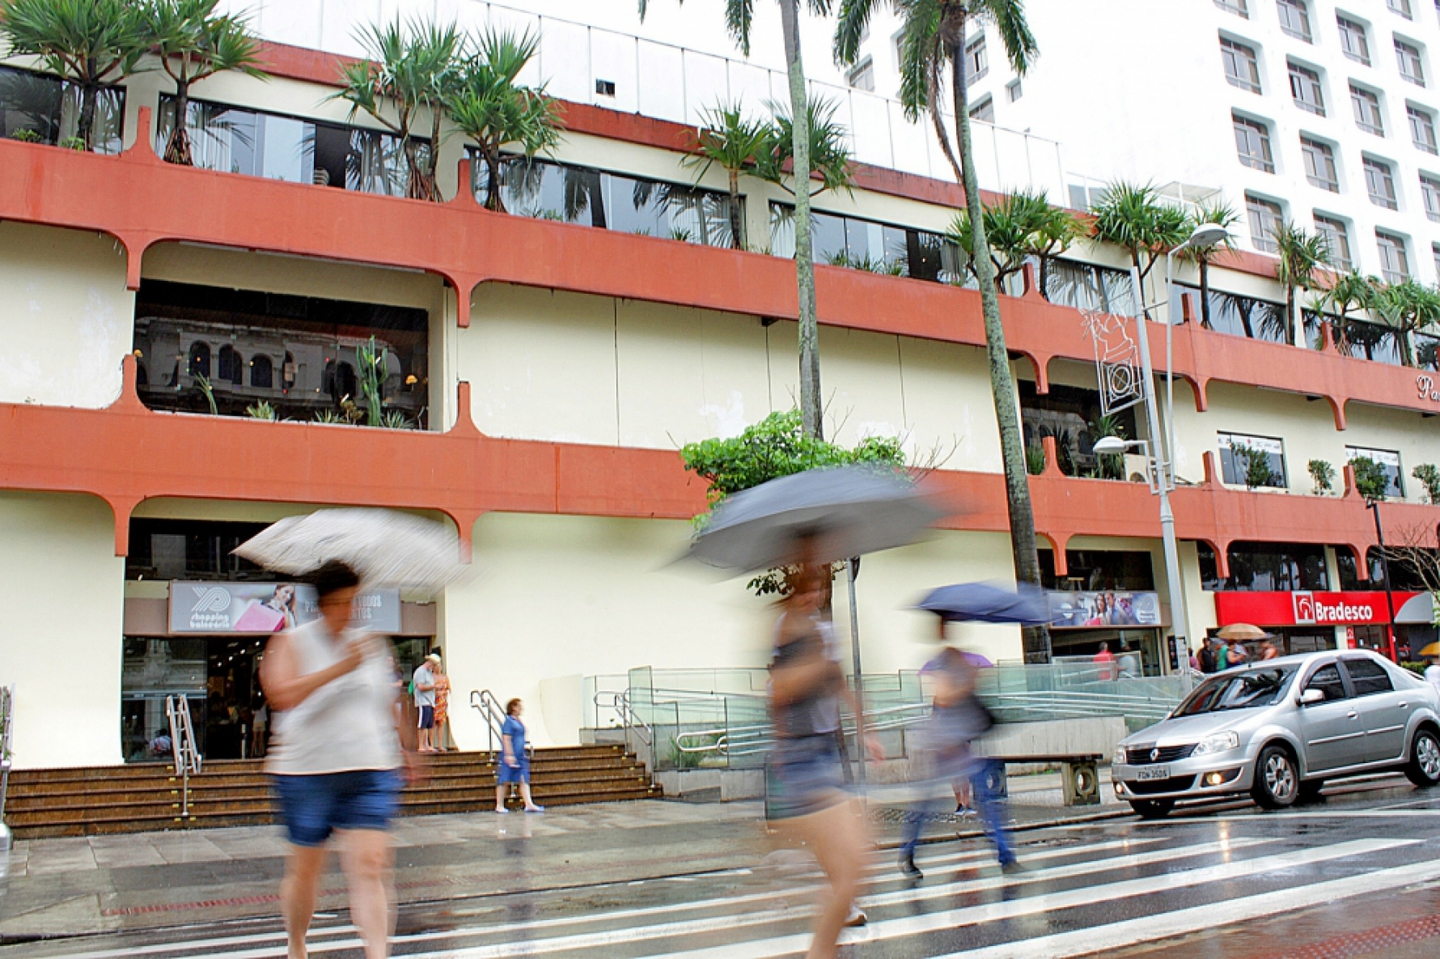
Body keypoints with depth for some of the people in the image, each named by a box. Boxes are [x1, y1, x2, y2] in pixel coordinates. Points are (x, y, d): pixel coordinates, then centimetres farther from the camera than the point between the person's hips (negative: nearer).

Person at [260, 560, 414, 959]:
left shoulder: (373, 645, 12)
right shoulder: (291, 643, -1)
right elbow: (282, 695, -19)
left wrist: (401, 751, 27)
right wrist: (341, 667, -22)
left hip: (370, 773, 2)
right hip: (307, 773, -2)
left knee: (370, 866, -10)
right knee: (305, 867, 11)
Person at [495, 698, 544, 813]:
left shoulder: (518, 722, 15)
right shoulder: (509, 721, -11)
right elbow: (506, 739, -17)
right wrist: (509, 755, -23)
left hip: (520, 756, 8)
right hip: (510, 757, -8)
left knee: (524, 780, 0)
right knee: (504, 781, 2)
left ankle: (529, 804, -5)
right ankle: (499, 806, 10)